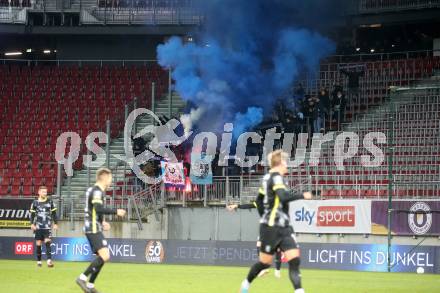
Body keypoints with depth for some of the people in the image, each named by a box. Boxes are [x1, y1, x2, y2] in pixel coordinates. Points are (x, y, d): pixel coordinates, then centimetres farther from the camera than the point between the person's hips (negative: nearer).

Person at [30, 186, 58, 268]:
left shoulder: (50, 202, 5)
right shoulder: (35, 203, 3)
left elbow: (54, 214, 9)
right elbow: (32, 214, 6)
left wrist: (55, 223, 4)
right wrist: (32, 224, -5)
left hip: (47, 227, -1)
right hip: (38, 226, 1)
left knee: (48, 242, -13)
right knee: (38, 244, 4)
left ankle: (49, 260, -20)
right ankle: (39, 261, 14)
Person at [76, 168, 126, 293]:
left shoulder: (94, 190, 18)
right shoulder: (97, 191, -13)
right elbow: (99, 209, -27)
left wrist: (101, 222, 20)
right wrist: (116, 211, -20)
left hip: (93, 229, 10)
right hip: (93, 229, -10)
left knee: (102, 256, 12)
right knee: (105, 256, -19)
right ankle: (82, 278, -20)